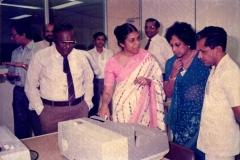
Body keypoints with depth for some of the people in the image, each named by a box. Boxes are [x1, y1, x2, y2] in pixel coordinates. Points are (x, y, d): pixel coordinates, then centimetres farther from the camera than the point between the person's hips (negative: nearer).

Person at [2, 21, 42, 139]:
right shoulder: (15, 52, 14)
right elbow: (11, 74, 18)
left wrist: (24, 65, -19)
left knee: (39, 129, 0)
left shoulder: (38, 50, -7)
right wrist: (9, 76, -3)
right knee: (20, 130, 13)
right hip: (18, 93, 6)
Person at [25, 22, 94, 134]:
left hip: (80, 109, 3)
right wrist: (39, 108, -3)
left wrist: (87, 103, 6)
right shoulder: (41, 57, -6)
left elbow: (88, 80, 13)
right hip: (51, 110, -2)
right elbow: (31, 85, 0)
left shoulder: (81, 56, 2)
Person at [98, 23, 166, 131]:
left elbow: (158, 78, 4)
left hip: (143, 108, 1)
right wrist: (104, 104, -27)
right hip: (123, 109, -1)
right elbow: (107, 91, -8)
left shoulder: (145, 56, -4)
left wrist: (148, 81, -16)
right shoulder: (112, 63, -9)